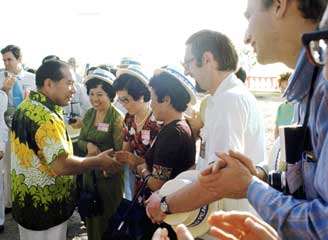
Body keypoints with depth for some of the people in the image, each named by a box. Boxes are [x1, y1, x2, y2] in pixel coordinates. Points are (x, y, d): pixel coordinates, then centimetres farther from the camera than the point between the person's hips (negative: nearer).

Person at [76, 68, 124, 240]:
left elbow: (120, 152, -16)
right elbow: (80, 141, 9)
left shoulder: (117, 118, -16)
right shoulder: (89, 114, 3)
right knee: (91, 216, 20)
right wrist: (88, 145, -12)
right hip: (89, 172, 6)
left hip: (109, 175, -6)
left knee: (108, 219, 10)